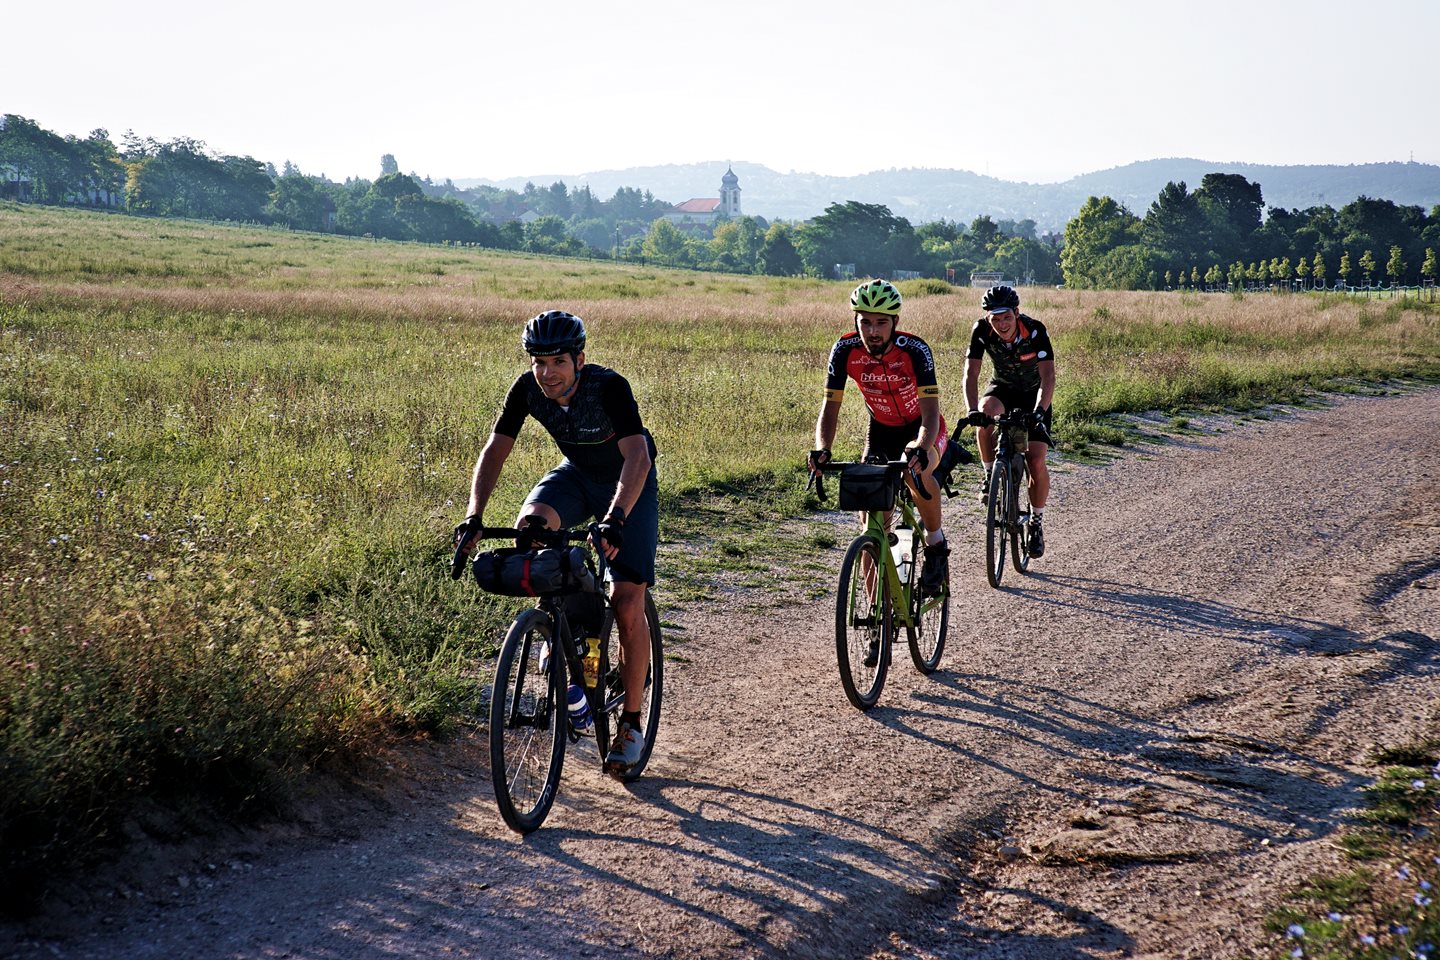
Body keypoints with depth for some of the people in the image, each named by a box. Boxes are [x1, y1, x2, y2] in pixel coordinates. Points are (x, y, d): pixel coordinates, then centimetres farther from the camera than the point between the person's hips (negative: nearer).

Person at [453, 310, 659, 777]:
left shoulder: (609, 387, -33)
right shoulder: (527, 389, -20)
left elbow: (637, 457, -44)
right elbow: (495, 450, -18)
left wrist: (615, 519, -58)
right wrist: (473, 516, -31)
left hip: (629, 484, -4)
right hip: (575, 474, 4)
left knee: (628, 605, -12)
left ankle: (631, 721, 5)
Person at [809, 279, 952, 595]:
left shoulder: (914, 350, -29)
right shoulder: (846, 350, -21)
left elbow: (930, 413, -36)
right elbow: (830, 407, -20)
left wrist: (920, 449, -57)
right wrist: (822, 450, -39)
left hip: (921, 429, -3)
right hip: (881, 430, 3)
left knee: (916, 471, -37)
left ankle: (936, 543, -11)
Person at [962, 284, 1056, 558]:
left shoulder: (1035, 331, -30)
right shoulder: (981, 330, -24)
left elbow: (1048, 377, -36)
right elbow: (971, 373, -28)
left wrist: (1039, 412, -52)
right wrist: (973, 410, -44)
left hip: (1034, 394, -1)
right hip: (1002, 387, 1)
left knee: (1036, 462, -13)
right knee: (986, 413, -36)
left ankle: (1037, 523, 8)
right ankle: (989, 474, -13)